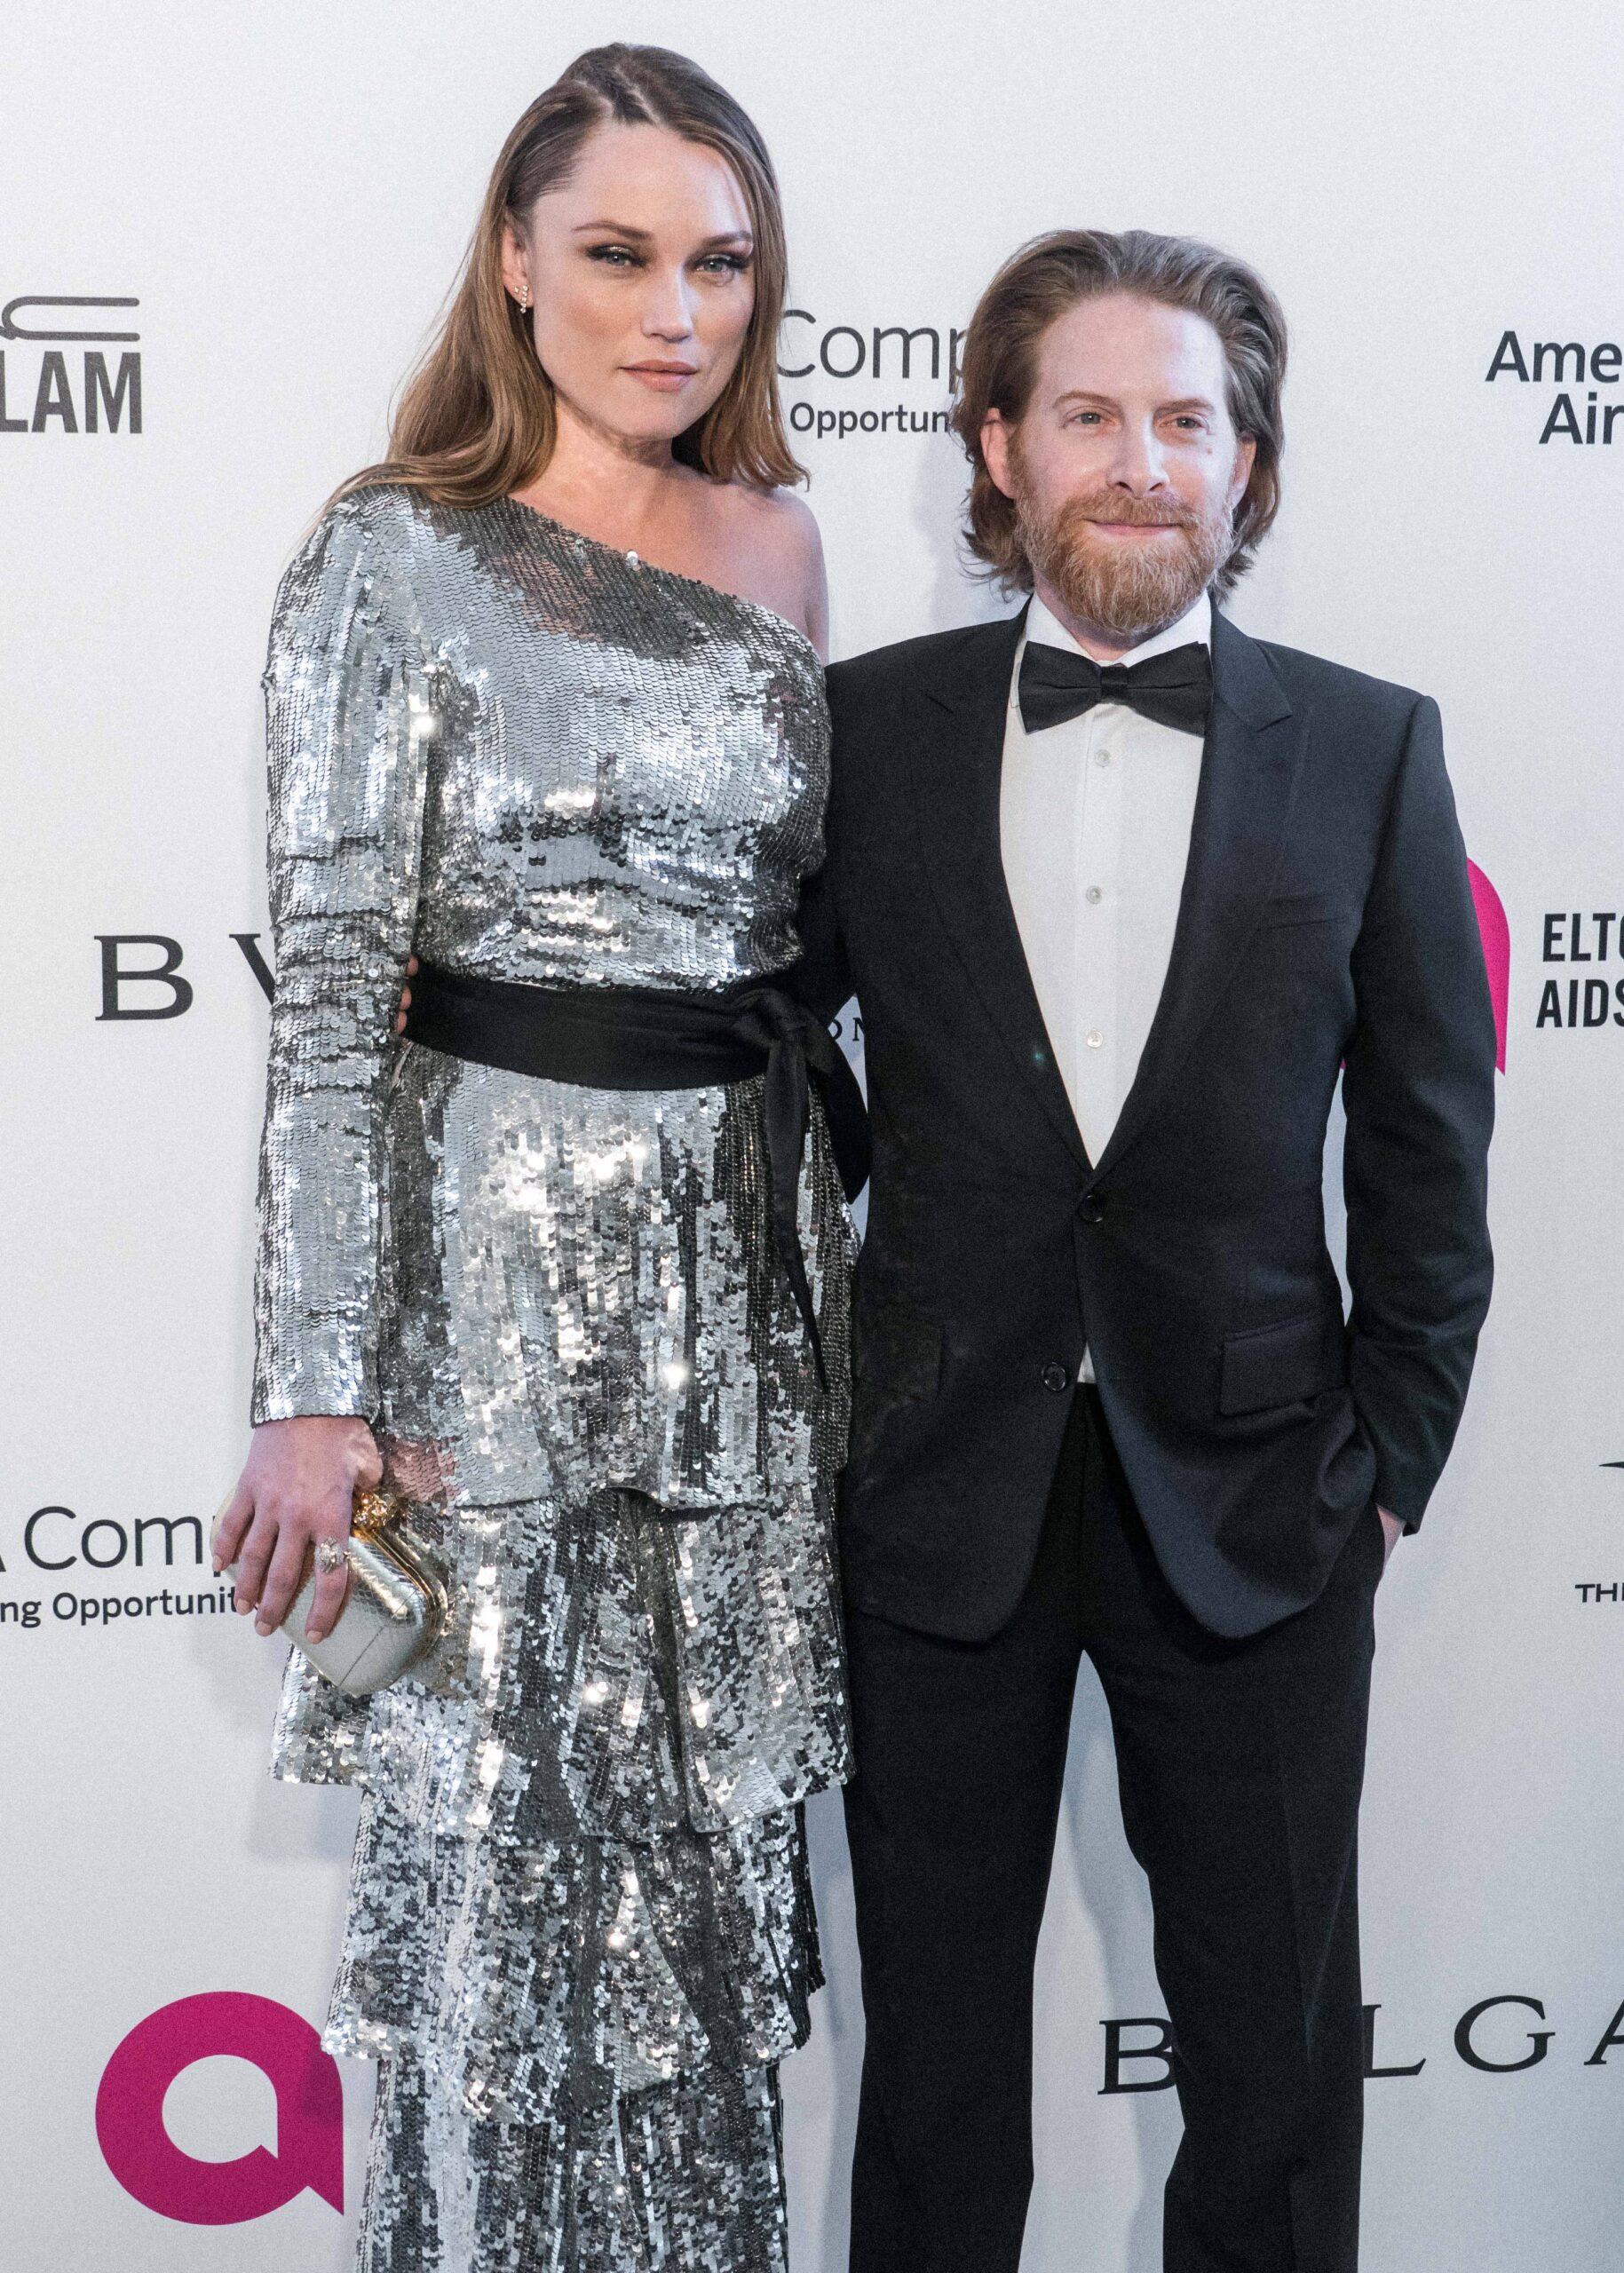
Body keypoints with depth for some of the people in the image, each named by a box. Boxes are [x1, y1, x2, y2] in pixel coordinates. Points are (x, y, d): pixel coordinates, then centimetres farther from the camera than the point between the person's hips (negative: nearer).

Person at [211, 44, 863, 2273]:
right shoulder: (397, 558, -8)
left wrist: (839, 1224, 13)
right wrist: (316, 1390, -16)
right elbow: (329, 987, -11)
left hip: (753, 1248, 5)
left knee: (719, 1833, 14)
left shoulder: (778, 543, 8)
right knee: (507, 1851, 6)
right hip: (505, 1243, -5)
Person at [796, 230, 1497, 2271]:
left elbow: (1426, 1147, 2)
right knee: (933, 2031, 15)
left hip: (1253, 1498, 0)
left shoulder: (1368, 750, -1)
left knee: (1276, 2051, 12)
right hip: (940, 1492, 0)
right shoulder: (866, 727, -1)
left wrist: (1390, 1462, 0)